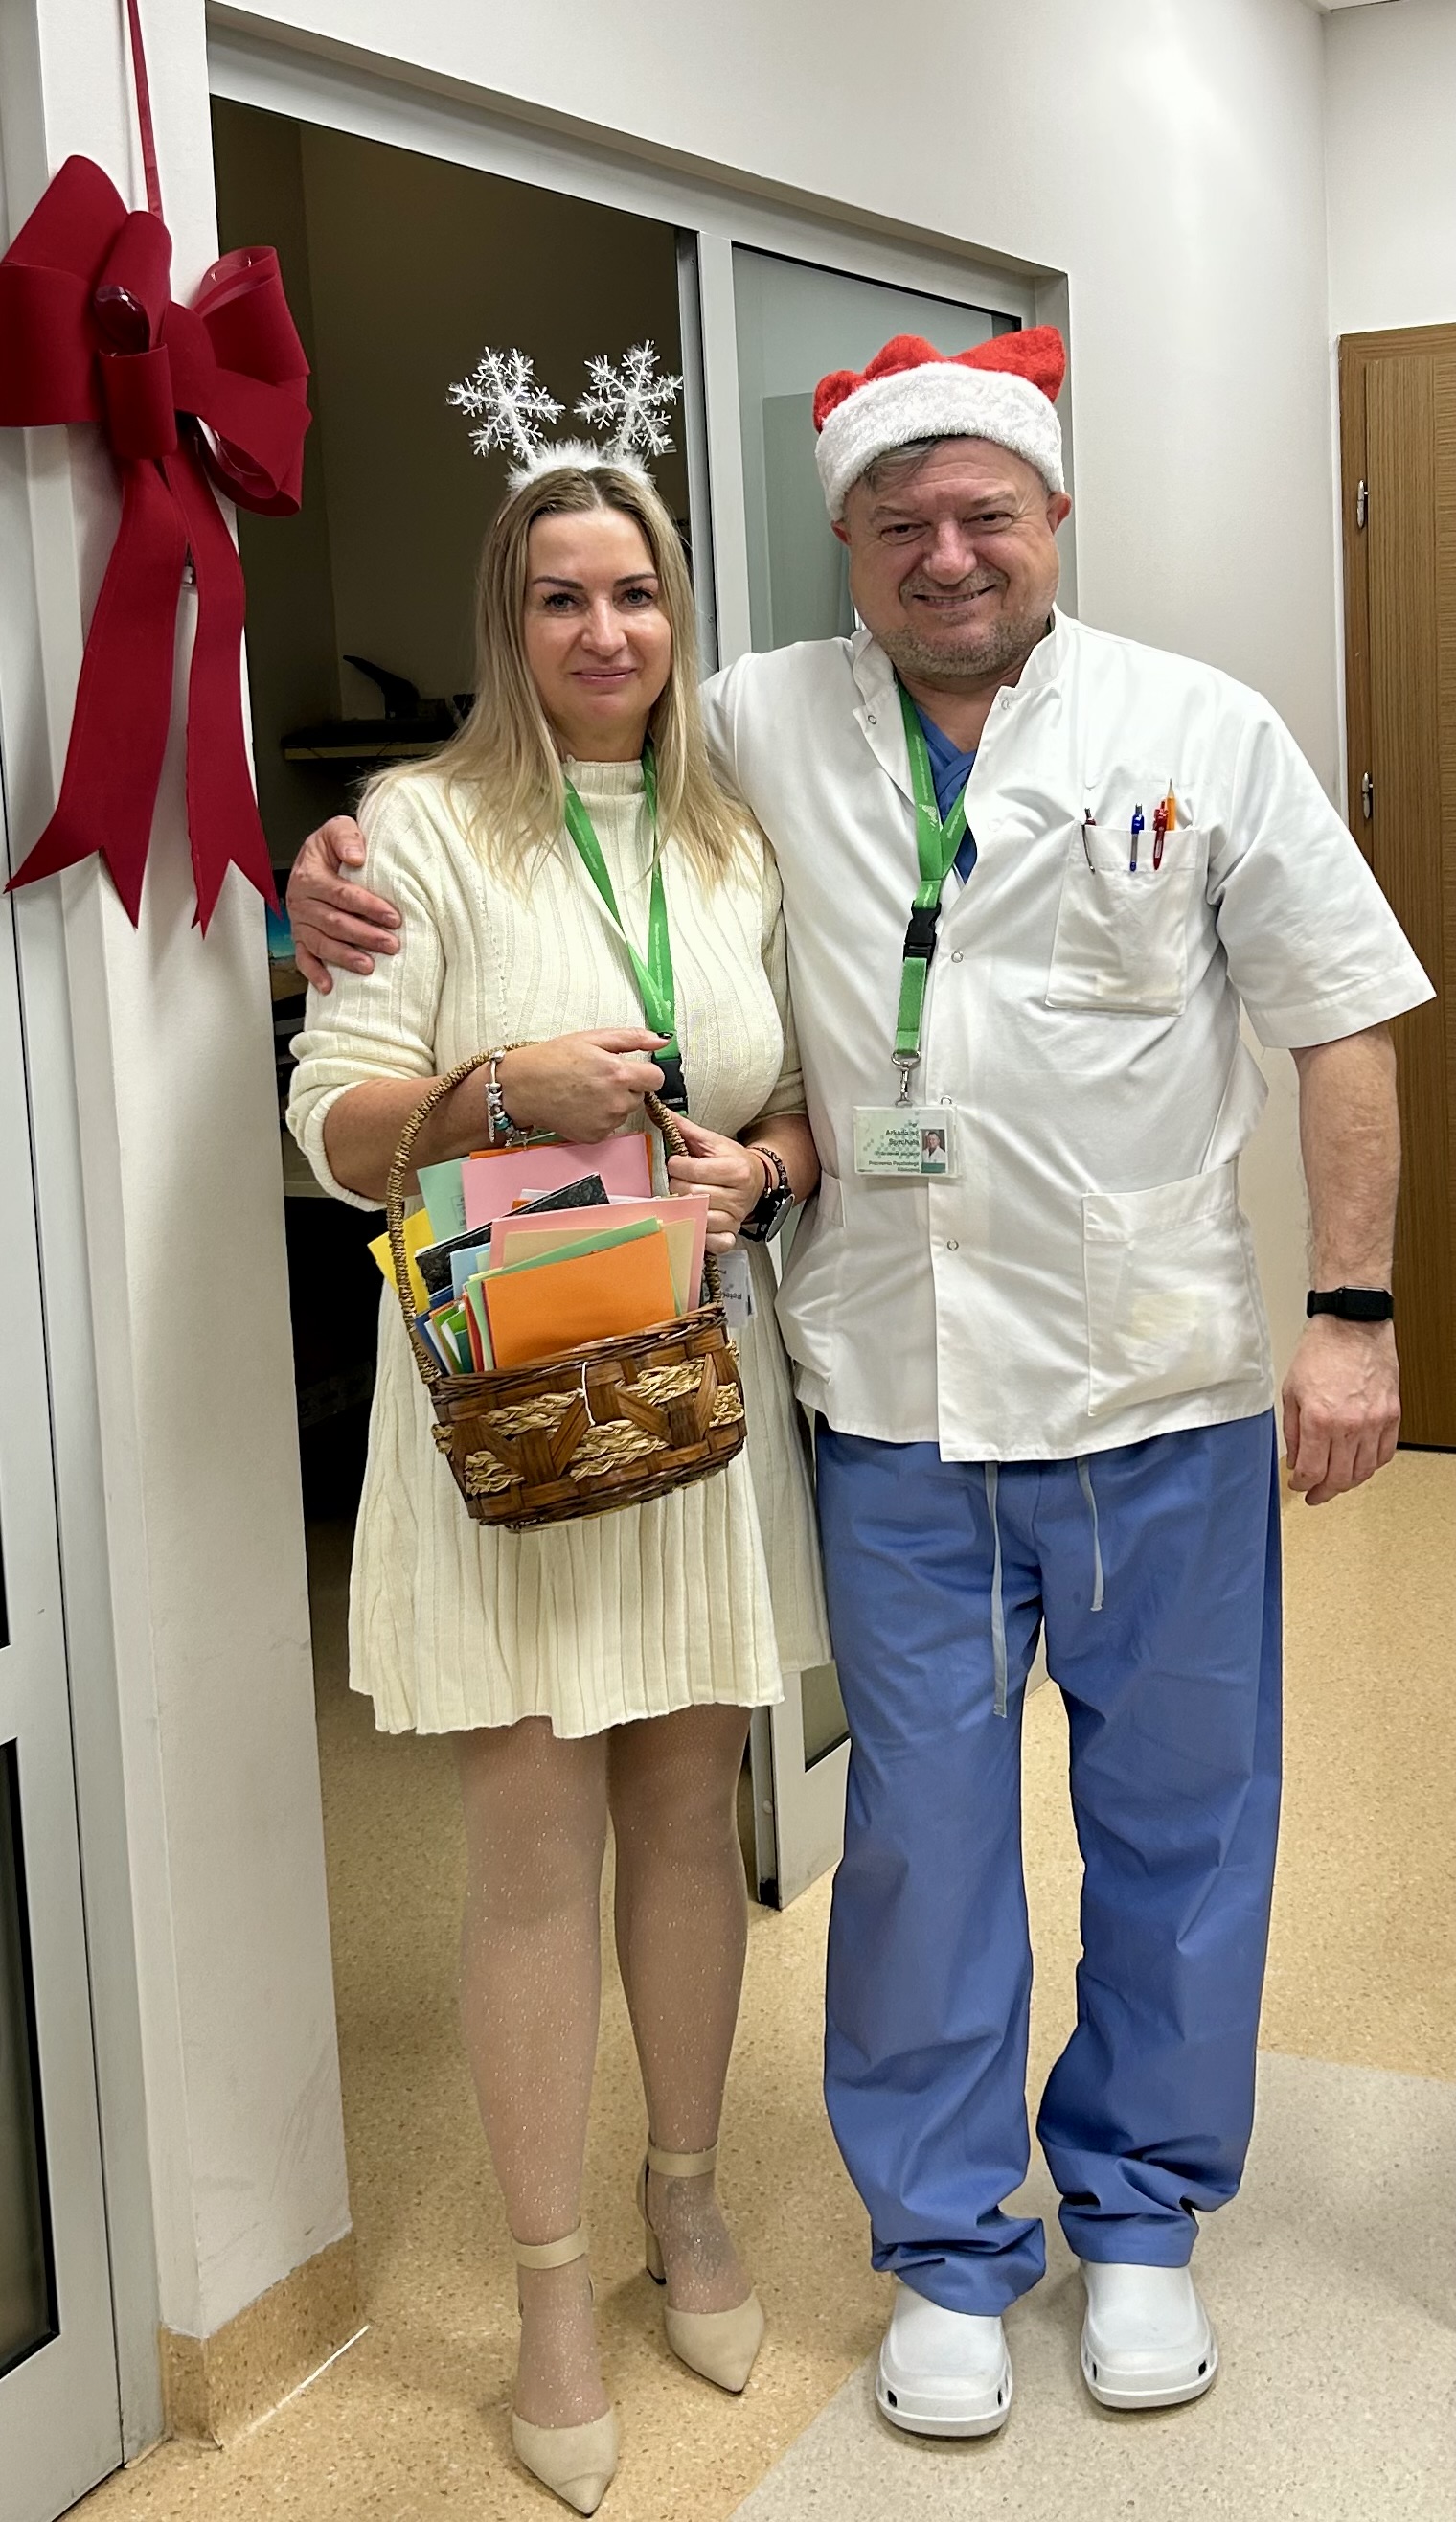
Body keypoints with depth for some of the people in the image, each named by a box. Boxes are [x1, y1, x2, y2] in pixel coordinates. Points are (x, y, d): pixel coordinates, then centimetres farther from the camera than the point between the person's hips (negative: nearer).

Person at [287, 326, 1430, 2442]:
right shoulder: (762, 727, 3)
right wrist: (351, 859, -5)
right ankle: (949, 2245, 31)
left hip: (1167, 1394, 0)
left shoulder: (1203, 732, 0)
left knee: (1178, 1816, 13)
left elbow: (1344, 1022, 1)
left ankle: (1140, 2206, 36)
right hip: (894, 1399, 1)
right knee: (924, 1833, 11)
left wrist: (1353, 1314, -5)